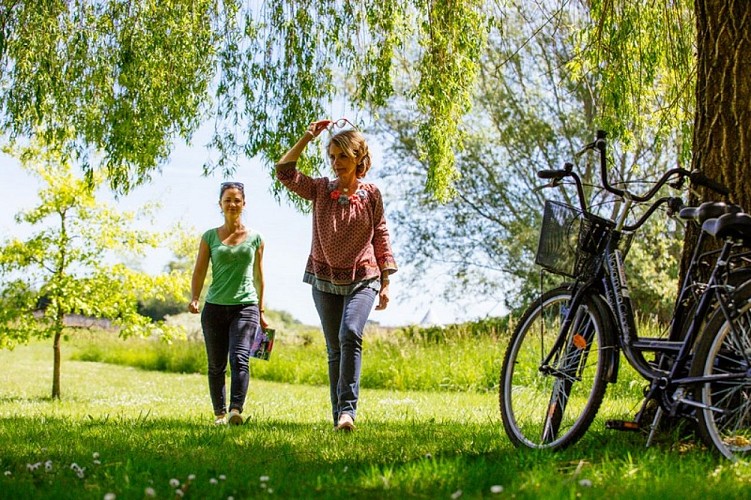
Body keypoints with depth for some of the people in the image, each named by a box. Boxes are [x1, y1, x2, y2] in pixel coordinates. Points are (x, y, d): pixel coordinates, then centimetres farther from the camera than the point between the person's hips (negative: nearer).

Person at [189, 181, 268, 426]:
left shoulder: (255, 238, 8)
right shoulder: (210, 237, 7)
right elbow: (199, 270, 3)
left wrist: (261, 312, 18)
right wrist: (193, 298, -14)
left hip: (246, 306, -1)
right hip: (215, 307, 1)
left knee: (239, 359, -19)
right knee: (216, 366, 7)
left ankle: (236, 410, -28)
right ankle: (219, 413, 17)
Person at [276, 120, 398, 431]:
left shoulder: (371, 195, 0)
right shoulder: (320, 189, 2)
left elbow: (381, 238, 5)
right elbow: (284, 172, -8)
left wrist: (385, 284, 3)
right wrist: (307, 138, -11)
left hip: (362, 279, -2)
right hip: (325, 280, 2)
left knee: (350, 335, -24)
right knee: (334, 349, 7)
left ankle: (348, 409, -24)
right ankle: (338, 416, 13)